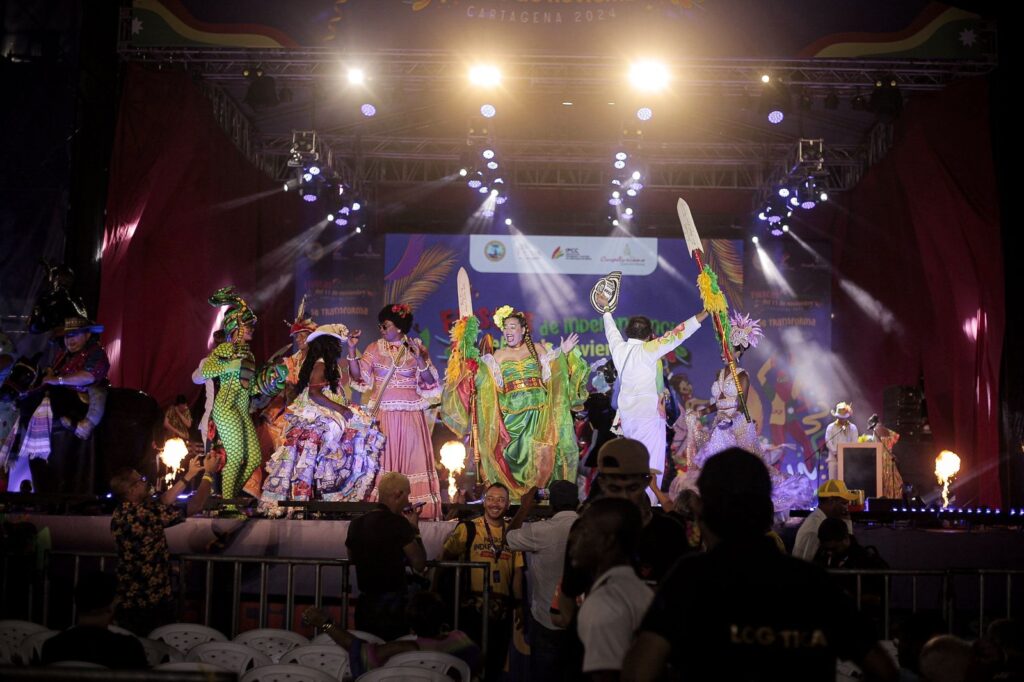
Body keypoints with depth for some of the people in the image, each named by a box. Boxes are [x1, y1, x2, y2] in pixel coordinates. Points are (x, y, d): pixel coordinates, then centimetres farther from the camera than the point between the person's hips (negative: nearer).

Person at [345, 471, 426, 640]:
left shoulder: (356, 523, 2)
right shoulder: (398, 523, -16)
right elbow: (419, 565, -12)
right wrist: (415, 529, -2)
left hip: (365, 603, 6)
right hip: (393, 605, -6)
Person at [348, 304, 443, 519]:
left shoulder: (417, 349, 4)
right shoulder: (375, 348, 6)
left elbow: (429, 383, -2)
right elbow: (358, 376, 1)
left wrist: (419, 360, -15)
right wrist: (352, 350, -8)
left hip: (410, 415, -1)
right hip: (382, 414, 1)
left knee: (411, 458, -2)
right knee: (382, 459, -3)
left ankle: (415, 507, 1)